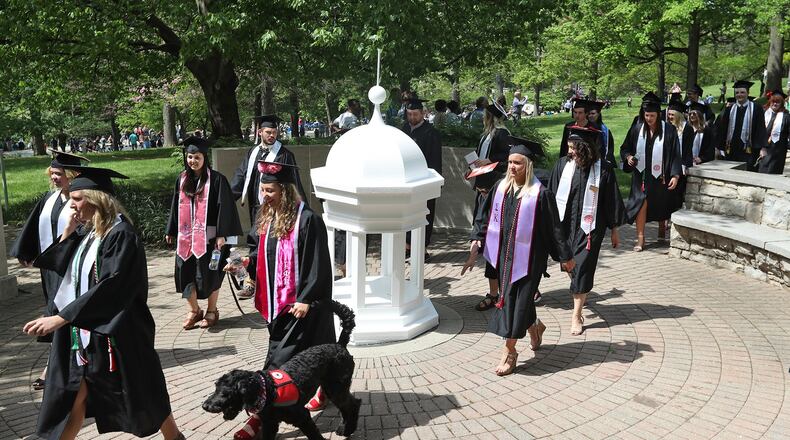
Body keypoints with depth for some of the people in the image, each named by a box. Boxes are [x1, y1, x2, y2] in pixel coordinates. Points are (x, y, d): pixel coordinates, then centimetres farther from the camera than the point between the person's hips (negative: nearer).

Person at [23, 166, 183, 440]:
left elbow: (109, 287, -26)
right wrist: (68, 233, -2)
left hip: (113, 332, -7)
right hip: (81, 330, 7)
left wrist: (60, 318, -27)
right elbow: (60, 267, 10)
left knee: (139, 392, 10)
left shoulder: (121, 235, -19)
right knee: (73, 395, 11)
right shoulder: (86, 231, 6)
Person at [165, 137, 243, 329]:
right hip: (186, 235, 5)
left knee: (209, 274, 3)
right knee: (185, 272, 3)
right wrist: (171, 231, 15)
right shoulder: (182, 179, 8)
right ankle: (193, 310, 21)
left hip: (208, 235, -4)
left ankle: (212, 311, 21)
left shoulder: (216, 179, -7)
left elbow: (224, 207, -9)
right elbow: (176, 206, 15)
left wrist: (221, 234, -14)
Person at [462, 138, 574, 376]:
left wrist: (565, 256, -1)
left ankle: (509, 350, 13)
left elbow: (553, 227, -8)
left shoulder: (540, 194, -13)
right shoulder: (501, 187, 1)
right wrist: (475, 243, -2)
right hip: (504, 253, 6)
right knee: (511, 296, 17)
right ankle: (535, 326, 45)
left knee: (518, 300, 0)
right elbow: (485, 216, 6)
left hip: (528, 256, -6)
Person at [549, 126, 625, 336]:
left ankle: (576, 315, 6)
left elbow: (612, 201, -3)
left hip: (589, 226, -3)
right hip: (565, 224, 3)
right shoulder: (563, 164, -4)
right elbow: (552, 194, 4)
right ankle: (580, 297, 43)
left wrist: (614, 230, 2)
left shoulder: (603, 169, -11)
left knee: (582, 268, -3)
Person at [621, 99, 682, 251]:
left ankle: (662, 228, 42)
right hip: (642, 174, 1)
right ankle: (640, 238, -9)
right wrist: (628, 157, -13)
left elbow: (675, 154, -7)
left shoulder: (668, 131, -8)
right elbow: (624, 148, 8)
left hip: (660, 175, 0)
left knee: (661, 206, 15)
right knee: (641, 203, -12)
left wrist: (675, 175, -14)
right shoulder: (637, 129, -1)